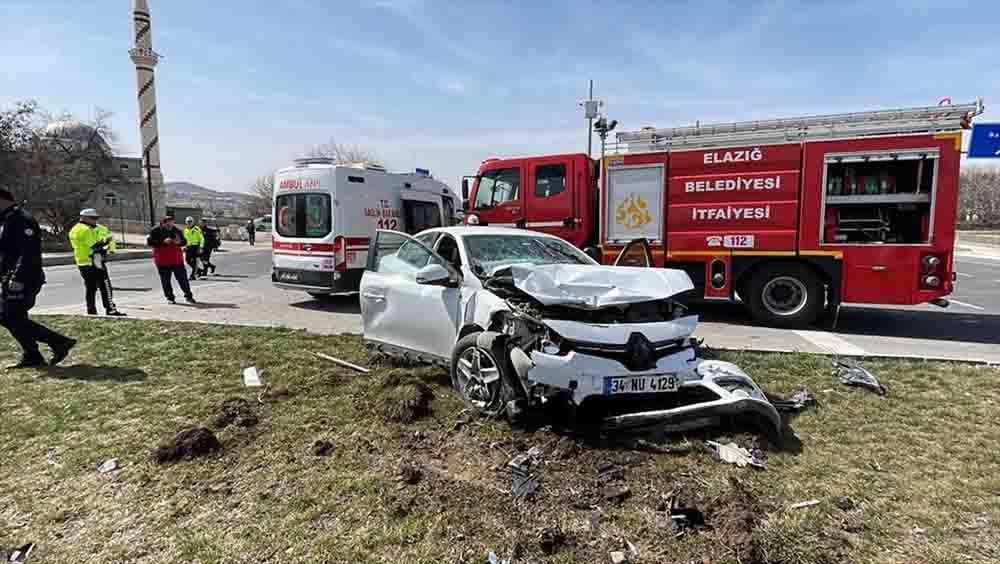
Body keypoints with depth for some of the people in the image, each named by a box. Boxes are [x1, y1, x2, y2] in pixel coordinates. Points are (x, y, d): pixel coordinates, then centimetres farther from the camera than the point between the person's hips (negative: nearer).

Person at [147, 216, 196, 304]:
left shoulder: (176, 230, 6)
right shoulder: (156, 231, -3)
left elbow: (184, 242, 12)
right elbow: (149, 242, -11)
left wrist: (179, 242, -12)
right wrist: (163, 242, -23)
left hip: (177, 259, 2)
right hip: (163, 261, -2)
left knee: (182, 278, 3)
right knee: (165, 280, 4)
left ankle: (188, 296, 11)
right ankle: (170, 297, 16)